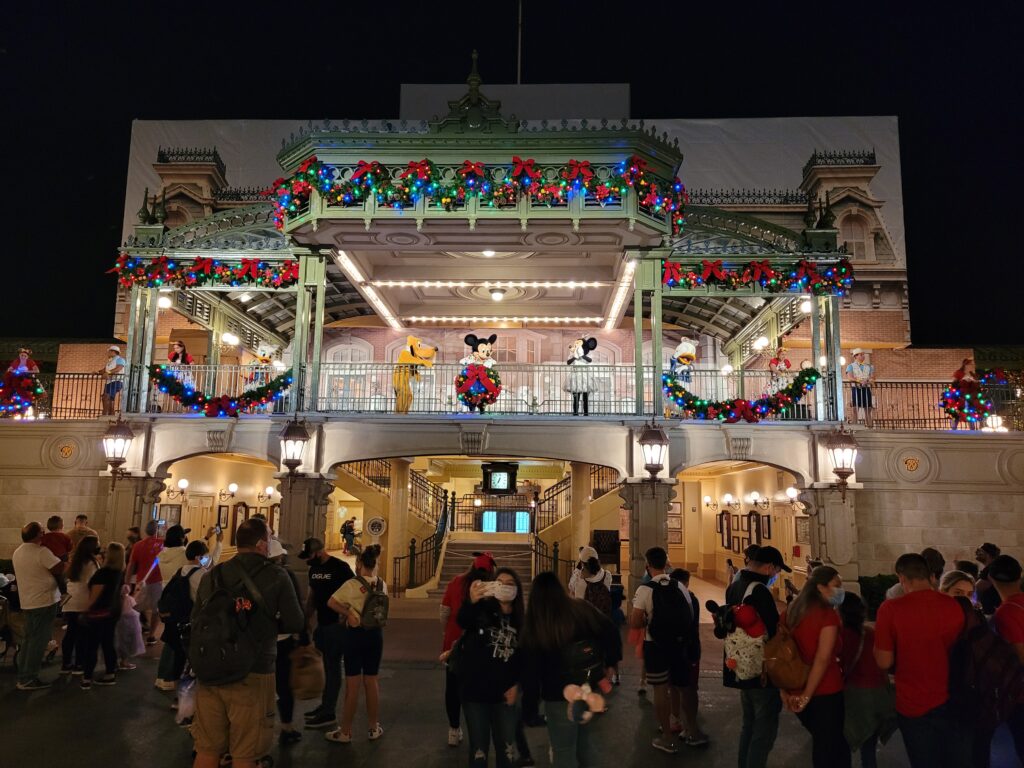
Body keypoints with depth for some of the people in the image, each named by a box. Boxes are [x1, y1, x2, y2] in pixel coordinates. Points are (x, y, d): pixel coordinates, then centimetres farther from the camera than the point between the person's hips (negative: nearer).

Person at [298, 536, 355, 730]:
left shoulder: (340, 567, -15)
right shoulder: (313, 569, 10)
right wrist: (307, 618, 10)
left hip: (336, 625, -8)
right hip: (321, 625, 8)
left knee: (332, 667, -2)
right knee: (324, 666, 14)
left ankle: (329, 713, 4)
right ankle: (325, 705, 25)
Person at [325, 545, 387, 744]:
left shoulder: (353, 584, -15)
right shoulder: (382, 584, -1)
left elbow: (331, 602, -16)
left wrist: (347, 613, -8)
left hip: (356, 633, -4)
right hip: (376, 633, 4)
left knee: (353, 684, 4)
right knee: (371, 681, 15)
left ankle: (345, 731, 13)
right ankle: (374, 728, 23)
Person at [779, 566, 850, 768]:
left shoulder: (791, 611, 5)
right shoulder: (828, 614, -14)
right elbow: (822, 659, -21)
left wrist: (784, 689, 7)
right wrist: (807, 695, -15)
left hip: (796, 690, 6)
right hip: (825, 692, -6)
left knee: (821, 741, 26)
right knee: (832, 746, 13)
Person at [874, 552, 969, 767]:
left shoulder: (891, 609, -17)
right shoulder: (954, 606, -9)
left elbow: (884, 662, -13)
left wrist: (879, 635, 4)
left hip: (914, 704, -2)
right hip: (953, 701, 2)